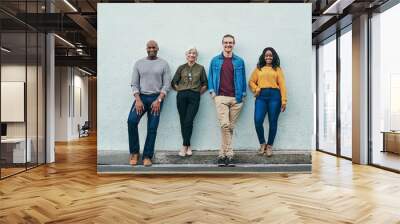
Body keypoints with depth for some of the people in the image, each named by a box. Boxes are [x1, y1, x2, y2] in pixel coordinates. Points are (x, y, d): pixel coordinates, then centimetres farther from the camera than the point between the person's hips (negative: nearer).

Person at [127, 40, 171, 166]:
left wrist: (158, 100, -13)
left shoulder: (163, 64, 4)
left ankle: (147, 156, 7)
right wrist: (138, 100, -10)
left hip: (156, 98, -1)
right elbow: (134, 84, 4)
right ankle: (134, 152, -4)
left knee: (152, 127, -3)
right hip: (141, 96, 1)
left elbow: (166, 84, -2)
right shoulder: (139, 63, 9)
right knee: (131, 121, -20)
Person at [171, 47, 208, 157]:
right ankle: (188, 146, 11)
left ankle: (185, 146, -1)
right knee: (183, 121, 0)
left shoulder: (200, 68, 9)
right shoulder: (181, 68, 10)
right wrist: (181, 90, 6)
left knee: (188, 121, -11)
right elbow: (174, 83, 11)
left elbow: (204, 84, 11)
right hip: (182, 96, 1)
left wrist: (198, 93, 4)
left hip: (194, 97, -1)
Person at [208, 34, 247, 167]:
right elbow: (211, 77, 12)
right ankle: (229, 155, -6)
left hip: (236, 98, 2)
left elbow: (243, 78, 12)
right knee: (224, 125, -15)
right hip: (221, 97, -1)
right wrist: (212, 91, 1)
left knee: (230, 127, 3)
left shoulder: (239, 61, 10)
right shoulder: (215, 60, 9)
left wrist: (243, 94, 5)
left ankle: (222, 154, 12)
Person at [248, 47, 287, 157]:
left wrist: (284, 100, -4)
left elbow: (282, 85, 4)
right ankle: (262, 143, 10)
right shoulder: (258, 69, 16)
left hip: (274, 96, -1)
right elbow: (251, 81, 13)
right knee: (258, 121, -11)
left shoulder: (277, 69, 11)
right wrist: (256, 90, -7)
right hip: (261, 96, 1)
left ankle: (269, 146, 15)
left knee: (273, 122, 2)